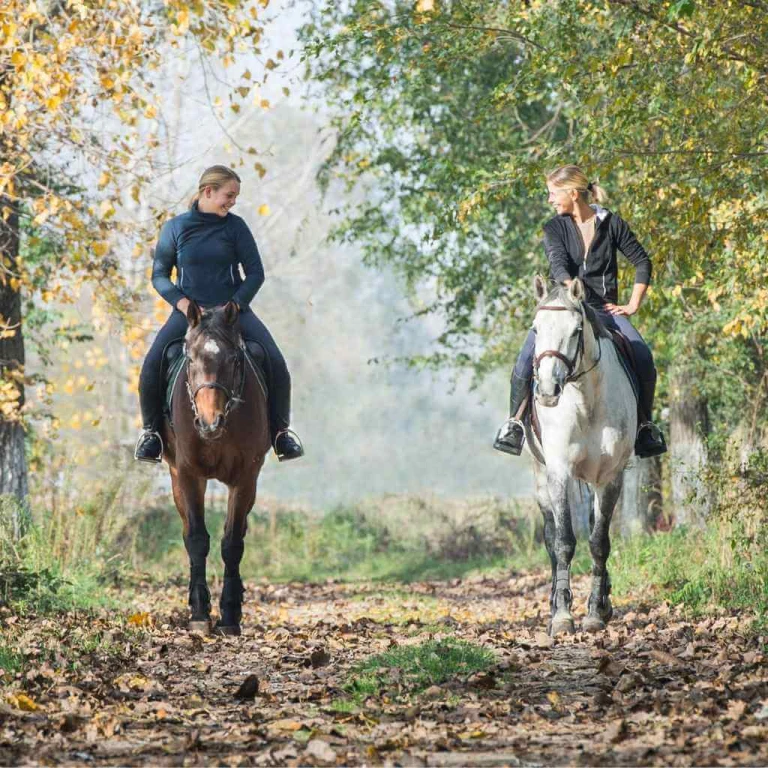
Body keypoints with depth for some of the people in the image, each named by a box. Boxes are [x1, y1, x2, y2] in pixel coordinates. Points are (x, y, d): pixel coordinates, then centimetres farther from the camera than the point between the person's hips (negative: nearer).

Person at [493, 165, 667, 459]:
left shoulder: (612, 223, 5)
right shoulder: (555, 228, 5)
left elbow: (642, 262, 9)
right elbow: (559, 264, -12)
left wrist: (633, 305, 0)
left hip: (605, 310, 0)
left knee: (643, 358, -22)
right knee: (527, 356, -24)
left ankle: (645, 425, -5)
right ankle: (514, 423, -11)